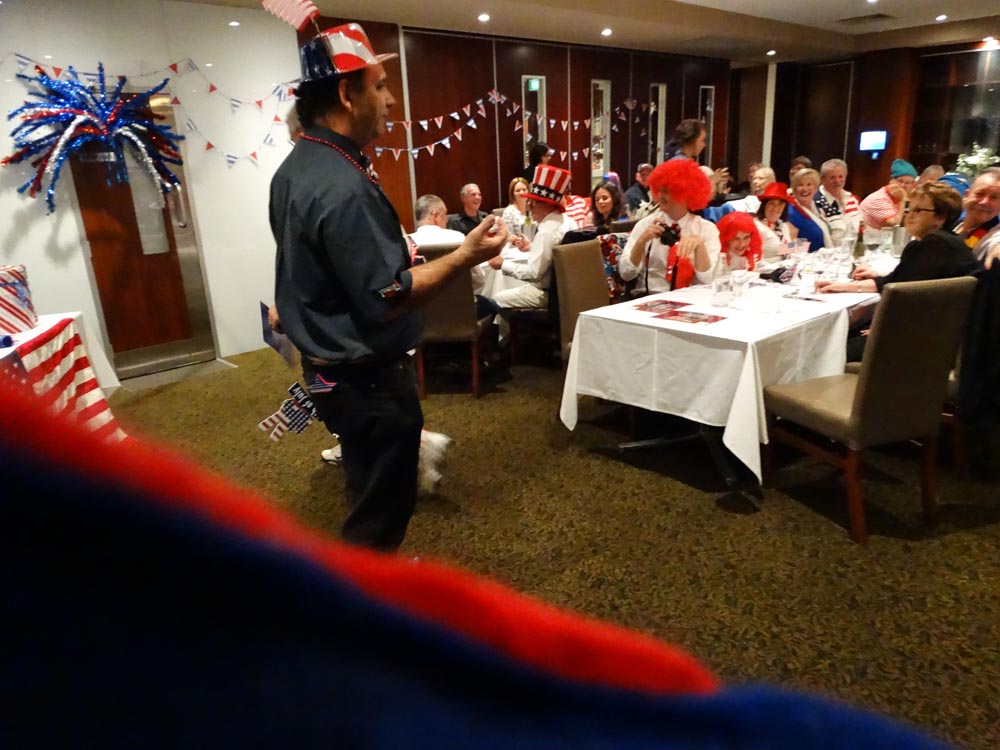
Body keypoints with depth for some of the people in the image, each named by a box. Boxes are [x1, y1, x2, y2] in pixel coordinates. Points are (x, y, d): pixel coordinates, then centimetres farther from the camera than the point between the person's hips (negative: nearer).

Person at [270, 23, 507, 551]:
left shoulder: (294, 169, 7)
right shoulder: (343, 188, -26)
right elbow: (387, 300, -28)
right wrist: (465, 255, -20)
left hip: (329, 367, 10)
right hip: (367, 379, -10)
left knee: (368, 496, 27)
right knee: (381, 507, 8)